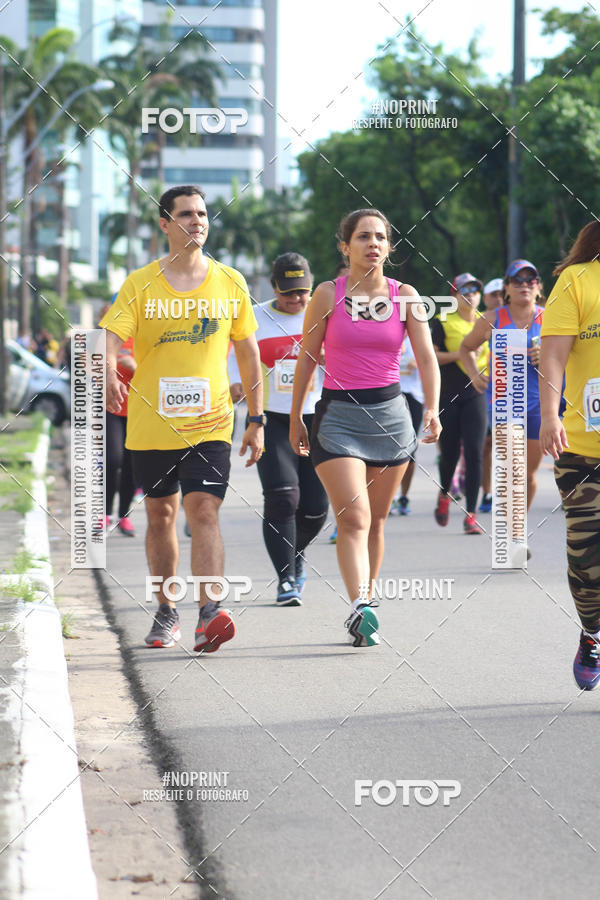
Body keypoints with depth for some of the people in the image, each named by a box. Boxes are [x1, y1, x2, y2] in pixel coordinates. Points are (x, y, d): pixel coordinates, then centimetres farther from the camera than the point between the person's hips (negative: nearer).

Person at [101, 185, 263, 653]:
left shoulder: (230, 282, 4)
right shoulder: (141, 285, -1)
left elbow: (248, 354, 11)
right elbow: (111, 338, -12)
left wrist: (257, 420, 9)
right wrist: (109, 376, -35)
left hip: (210, 422, -1)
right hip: (152, 422, 1)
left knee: (204, 511, -16)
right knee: (160, 515, 11)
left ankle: (210, 613, -24)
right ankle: (166, 612, 26)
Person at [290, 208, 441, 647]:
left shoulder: (405, 296, 3)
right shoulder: (328, 295, -1)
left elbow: (426, 357, -3)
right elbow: (307, 359, 6)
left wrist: (432, 409, -18)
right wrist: (295, 418, 7)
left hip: (390, 413, 3)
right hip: (338, 413, -3)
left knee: (376, 520, 10)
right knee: (353, 518, -16)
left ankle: (367, 599, 23)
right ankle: (359, 608, -28)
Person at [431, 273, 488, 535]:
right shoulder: (442, 322, 1)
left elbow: (494, 355, 22)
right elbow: (432, 356, -6)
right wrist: (459, 354, -17)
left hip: (476, 395, 1)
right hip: (448, 396, -1)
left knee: (474, 453, -10)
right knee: (449, 452, 4)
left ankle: (470, 515, -8)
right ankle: (444, 494, 36)